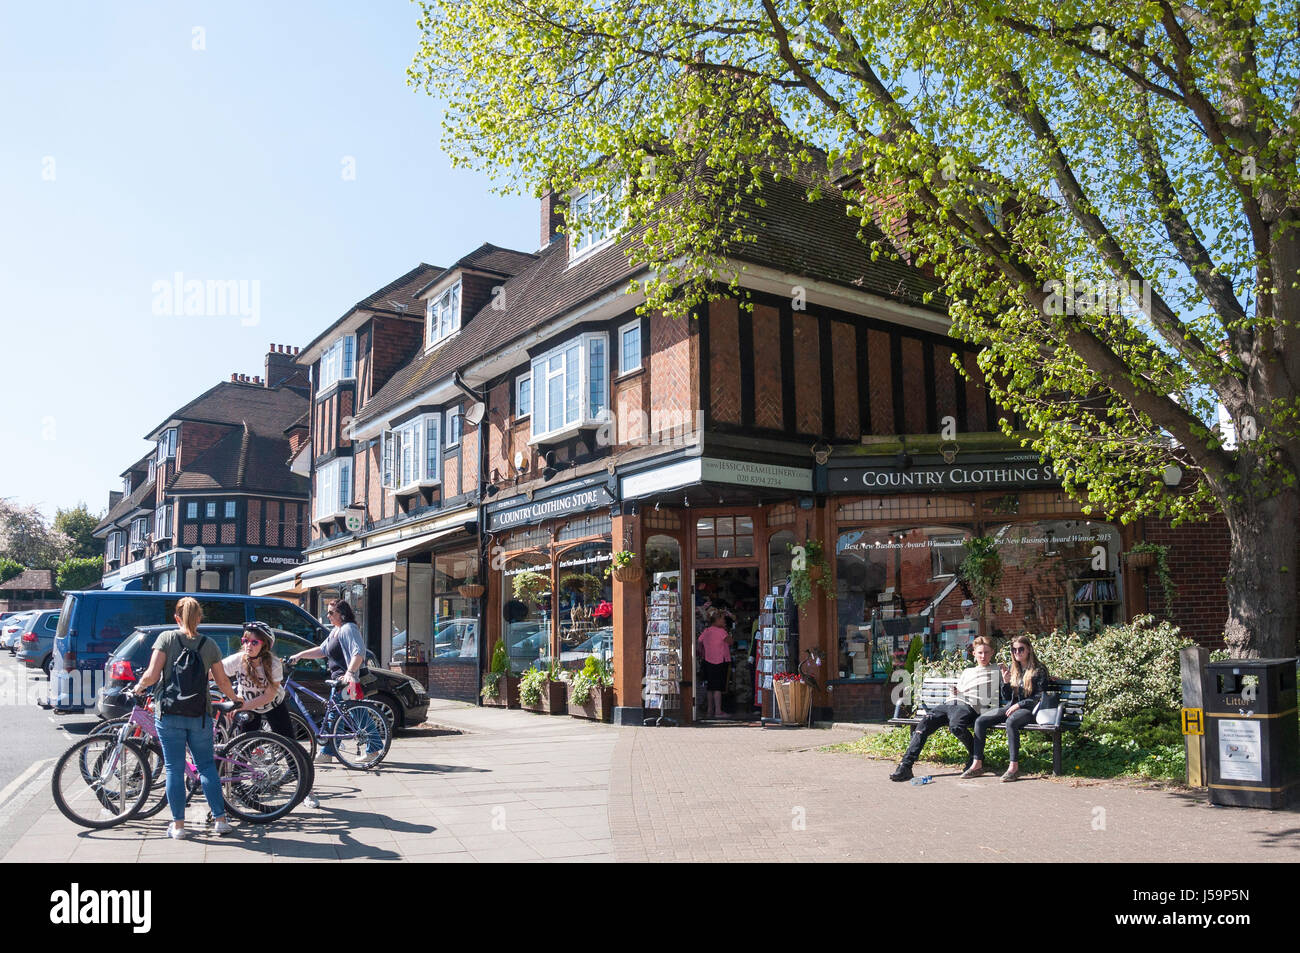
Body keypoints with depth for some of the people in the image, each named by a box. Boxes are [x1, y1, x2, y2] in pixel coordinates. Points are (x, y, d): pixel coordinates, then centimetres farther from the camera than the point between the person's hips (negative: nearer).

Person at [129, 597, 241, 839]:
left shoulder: (167, 638, -2)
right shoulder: (209, 644, 3)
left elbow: (152, 675, -10)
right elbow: (222, 681, 6)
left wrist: (138, 687, 11)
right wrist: (235, 700, 24)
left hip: (170, 714, -1)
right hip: (200, 715, 1)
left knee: (174, 769, 6)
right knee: (207, 766, 11)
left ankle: (178, 825, 11)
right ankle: (220, 819, 10)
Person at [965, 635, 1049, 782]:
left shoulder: (1039, 670, -1)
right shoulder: (1013, 670, 17)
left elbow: (1040, 697, -7)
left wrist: (1019, 705, -14)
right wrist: (1006, 682, -4)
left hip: (1029, 709, -6)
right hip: (1011, 707, 6)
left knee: (1011, 722, -39)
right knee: (980, 721, -15)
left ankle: (1014, 767, -35)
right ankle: (977, 764, -16)